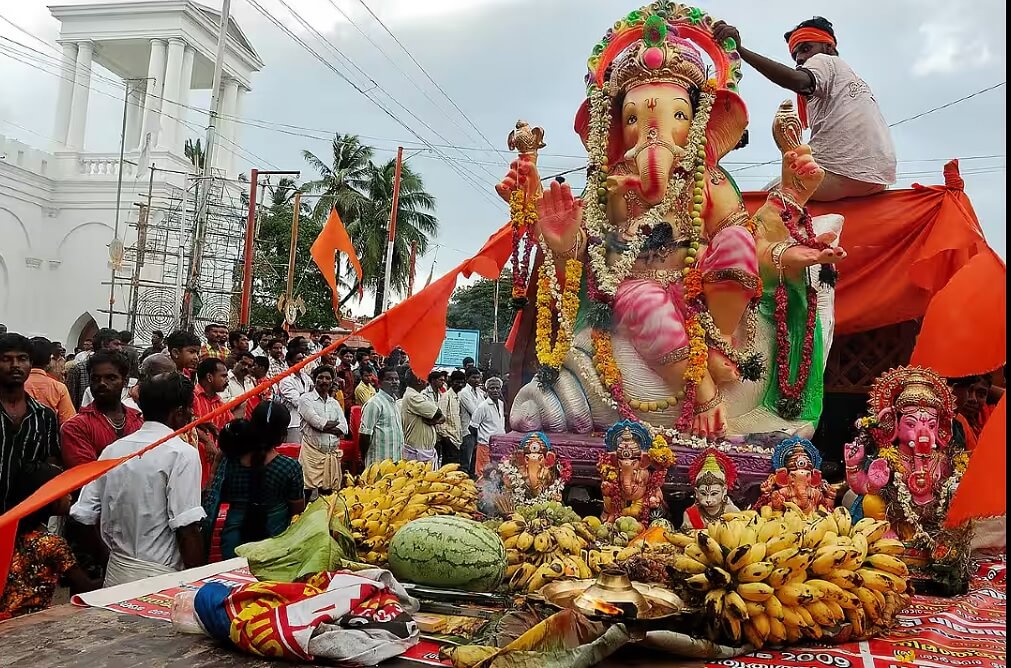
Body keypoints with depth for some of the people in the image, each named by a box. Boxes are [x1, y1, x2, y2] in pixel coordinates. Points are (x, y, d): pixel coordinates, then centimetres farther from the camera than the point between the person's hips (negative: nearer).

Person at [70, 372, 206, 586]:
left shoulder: (111, 450, 4)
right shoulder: (183, 454, -15)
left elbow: (85, 515, 6)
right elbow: (187, 528, -19)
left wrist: (119, 556, 18)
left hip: (115, 573, 7)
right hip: (160, 577, -6)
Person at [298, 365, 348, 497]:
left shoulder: (334, 402, 17)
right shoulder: (306, 399, 0)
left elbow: (343, 429, 5)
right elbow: (317, 422, -14)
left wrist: (324, 425, -9)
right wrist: (335, 423, 1)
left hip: (332, 452, 5)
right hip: (312, 451, -5)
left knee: (328, 492, 8)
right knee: (308, 491, -9)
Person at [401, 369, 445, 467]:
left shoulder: (421, 396, 14)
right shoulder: (412, 397, -17)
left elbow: (442, 418, 9)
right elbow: (438, 414, -20)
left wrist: (434, 420, -13)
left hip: (429, 449, 9)